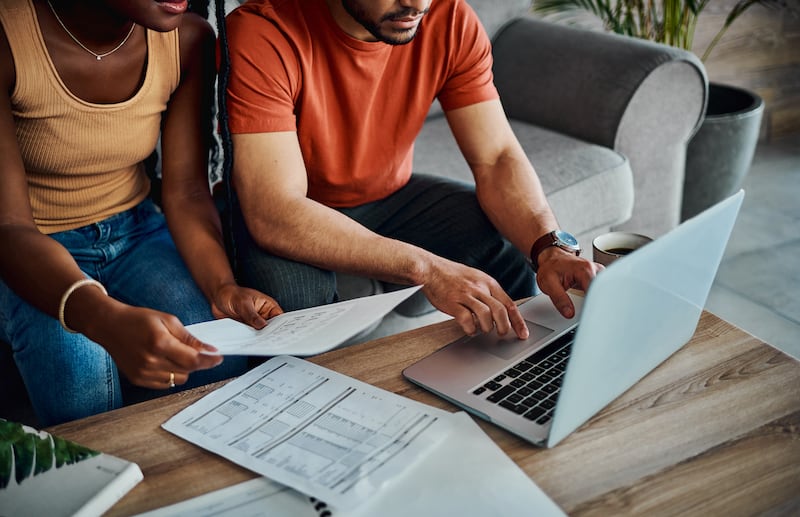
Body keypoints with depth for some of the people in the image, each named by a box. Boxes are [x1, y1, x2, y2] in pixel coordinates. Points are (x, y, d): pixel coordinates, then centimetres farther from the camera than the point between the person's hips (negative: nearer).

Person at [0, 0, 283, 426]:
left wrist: (221, 286, -28)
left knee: (218, 358, -23)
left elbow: (186, 191, -7)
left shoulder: (189, 39, -10)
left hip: (135, 230, 3)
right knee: (80, 375, -31)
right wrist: (107, 320, -46)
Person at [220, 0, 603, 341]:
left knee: (511, 253, -16)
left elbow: (497, 159, -15)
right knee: (294, 294, -34)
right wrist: (425, 268, -46)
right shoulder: (260, 33, -30)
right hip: (274, 215, -3)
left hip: (391, 195, 4)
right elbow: (273, 215, -37)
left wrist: (551, 247, -35)